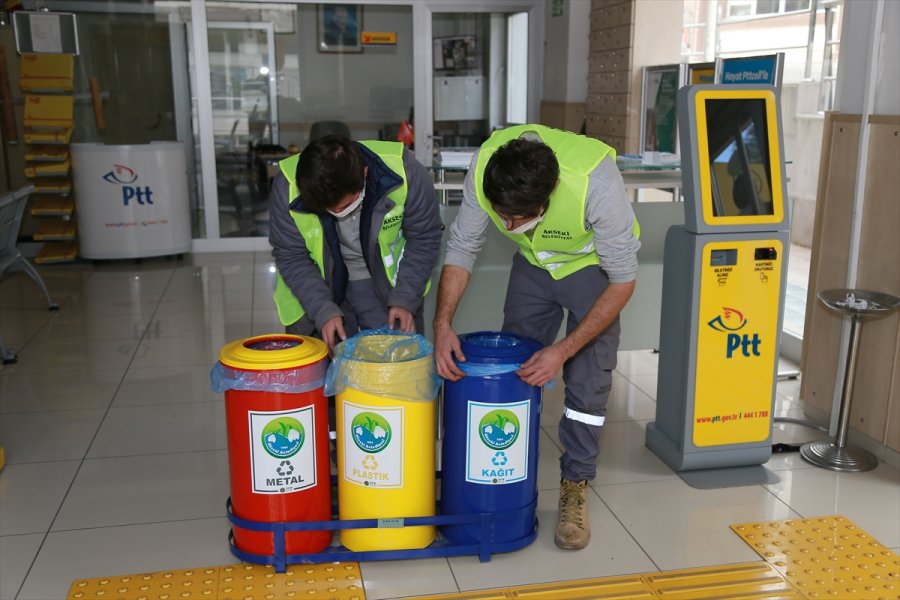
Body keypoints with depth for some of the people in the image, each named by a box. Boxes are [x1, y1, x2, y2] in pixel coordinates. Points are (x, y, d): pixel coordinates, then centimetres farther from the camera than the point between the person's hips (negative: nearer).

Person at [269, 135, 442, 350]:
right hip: (319, 285, 0)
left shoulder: (402, 171, -28)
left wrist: (404, 300, -18)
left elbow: (423, 239, -14)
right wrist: (324, 311, -23)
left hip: (388, 280, 0)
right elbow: (291, 258, -13)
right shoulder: (288, 187, -26)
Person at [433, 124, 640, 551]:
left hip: (594, 263, -3)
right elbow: (462, 247, -16)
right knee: (513, 367, 4)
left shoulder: (596, 181, -40)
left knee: (588, 379, -9)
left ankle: (575, 489, 7)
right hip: (534, 261, 4)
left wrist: (563, 351, -31)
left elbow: (623, 280, -28)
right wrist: (443, 323, -28)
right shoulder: (485, 166, -31)